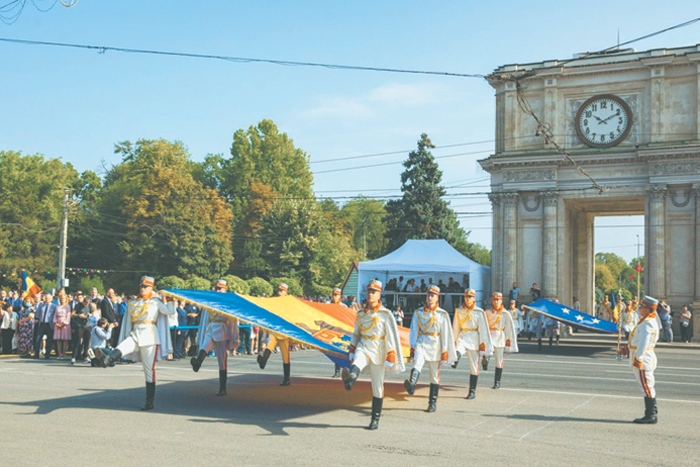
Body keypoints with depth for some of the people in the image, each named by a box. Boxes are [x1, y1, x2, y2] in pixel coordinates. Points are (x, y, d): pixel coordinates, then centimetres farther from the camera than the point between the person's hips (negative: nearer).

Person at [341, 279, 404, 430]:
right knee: (356, 366, -34)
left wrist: (390, 357, -10)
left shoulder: (385, 314, -3)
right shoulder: (361, 313, 9)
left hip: (378, 352, -2)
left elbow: (391, 337, -5)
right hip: (363, 348, 2)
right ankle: (350, 379, -67)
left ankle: (375, 420, 12)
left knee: (377, 387, 3)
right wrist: (351, 353, 14)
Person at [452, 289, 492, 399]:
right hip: (462, 337, 3)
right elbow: (455, 327, 14)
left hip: (474, 339, -2)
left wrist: (483, 343, -7)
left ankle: (472, 391, 7)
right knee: (458, 352, -34)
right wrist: (454, 340, 15)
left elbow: (484, 329, -2)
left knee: (473, 366, 2)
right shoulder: (459, 310, 6)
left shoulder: (479, 312, -2)